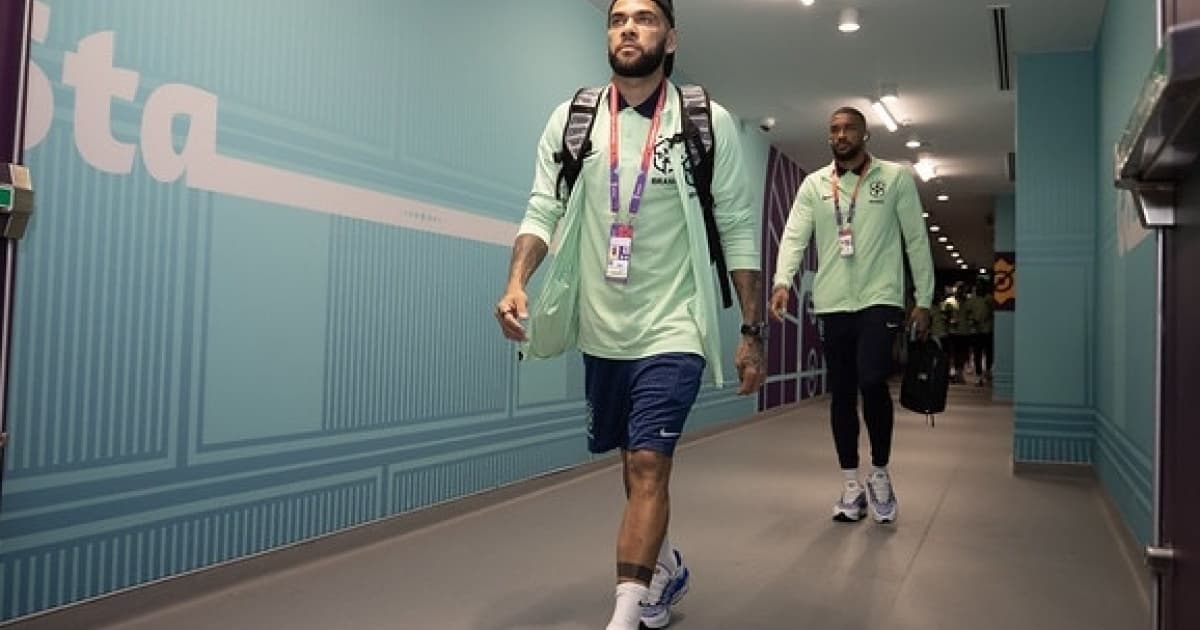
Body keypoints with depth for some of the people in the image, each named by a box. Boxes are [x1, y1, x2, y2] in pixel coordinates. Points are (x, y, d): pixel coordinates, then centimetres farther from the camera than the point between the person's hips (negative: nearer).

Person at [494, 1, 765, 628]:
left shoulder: (709, 122, -4)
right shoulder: (571, 119, 3)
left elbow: (739, 232, -2)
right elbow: (543, 212, -1)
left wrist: (752, 333, -3)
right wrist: (517, 282, -20)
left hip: (672, 329, -3)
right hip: (602, 330, 4)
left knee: (648, 465, -13)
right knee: (636, 461, 18)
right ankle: (667, 567, 42)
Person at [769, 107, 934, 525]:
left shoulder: (896, 177, 4)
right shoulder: (814, 185, 9)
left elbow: (916, 240, 4)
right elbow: (794, 236, -2)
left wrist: (924, 299, 1)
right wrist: (783, 281, -19)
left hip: (881, 299, -3)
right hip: (833, 304, 3)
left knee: (872, 381, -19)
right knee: (842, 393, 6)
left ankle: (880, 472, 4)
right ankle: (851, 486, 18)